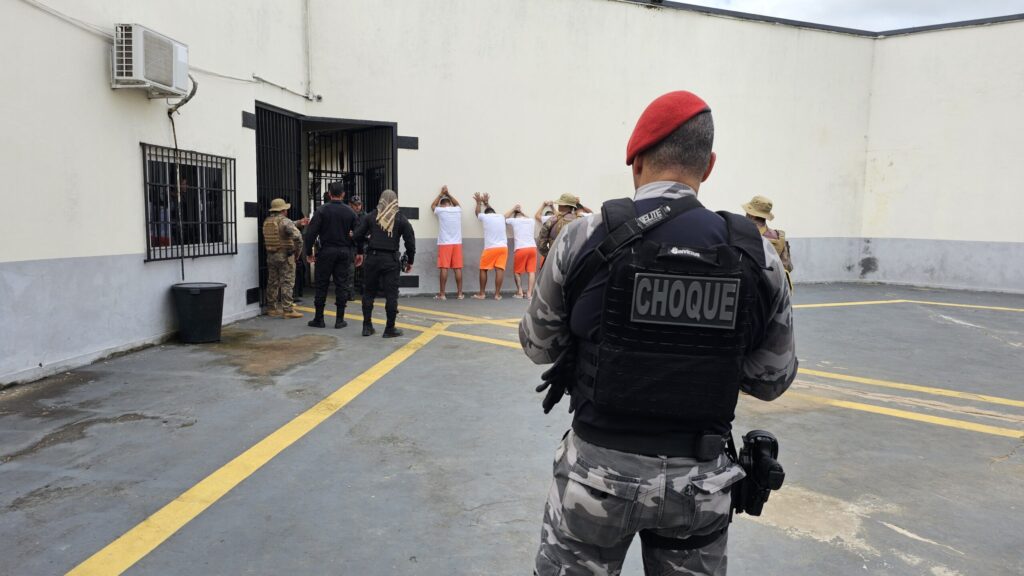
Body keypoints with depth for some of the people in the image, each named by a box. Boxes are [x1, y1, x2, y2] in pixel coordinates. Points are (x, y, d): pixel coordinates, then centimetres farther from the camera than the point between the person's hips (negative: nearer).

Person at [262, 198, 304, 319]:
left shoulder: (266, 222, 10)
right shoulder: (284, 221, -13)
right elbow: (296, 235, -25)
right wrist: (298, 250, -11)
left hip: (270, 255, 7)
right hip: (285, 255, -7)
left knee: (272, 282, 14)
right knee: (287, 283, -5)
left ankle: (271, 308, 20)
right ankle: (287, 310, -6)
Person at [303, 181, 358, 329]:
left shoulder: (322, 210, -7)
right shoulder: (350, 212, 2)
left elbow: (311, 233, -10)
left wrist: (309, 252, -3)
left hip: (326, 251, -2)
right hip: (344, 252, 2)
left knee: (321, 285, 5)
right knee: (341, 285, 6)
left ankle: (318, 319, 9)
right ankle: (340, 320, 7)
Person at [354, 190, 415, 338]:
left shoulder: (371, 216, 6)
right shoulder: (401, 219, 2)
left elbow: (358, 235, 4)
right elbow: (410, 241, -1)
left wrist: (359, 252, 19)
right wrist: (410, 261, 10)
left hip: (372, 258, 2)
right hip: (391, 260, -2)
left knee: (369, 292, 12)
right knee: (391, 294, 2)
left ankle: (367, 326, 15)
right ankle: (390, 329, 4)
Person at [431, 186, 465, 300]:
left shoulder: (440, 210, -1)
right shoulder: (458, 210, 7)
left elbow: (432, 205, 22)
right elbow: (457, 203, 32)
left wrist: (441, 194, 30)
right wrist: (448, 193, 37)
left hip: (444, 243, -3)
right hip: (457, 243, 3)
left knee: (444, 268, -3)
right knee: (458, 268, 3)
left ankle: (442, 294, -2)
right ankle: (460, 293, 7)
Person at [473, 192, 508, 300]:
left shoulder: (485, 217, 5)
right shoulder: (501, 217, 16)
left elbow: (478, 213, 30)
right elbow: (492, 212, 40)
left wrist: (479, 202, 45)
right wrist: (486, 202, 52)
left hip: (490, 248, -3)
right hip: (503, 247, 3)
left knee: (483, 269, 9)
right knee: (500, 269, -1)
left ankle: (481, 294, 11)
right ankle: (497, 294, -3)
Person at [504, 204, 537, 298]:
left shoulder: (514, 220, 7)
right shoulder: (531, 220, 17)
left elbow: (504, 218, 25)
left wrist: (513, 209, 28)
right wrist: (521, 212, 43)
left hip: (520, 249, -2)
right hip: (532, 247, 3)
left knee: (517, 271, 13)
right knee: (531, 271, 0)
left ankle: (520, 292, 7)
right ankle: (529, 293, -7)